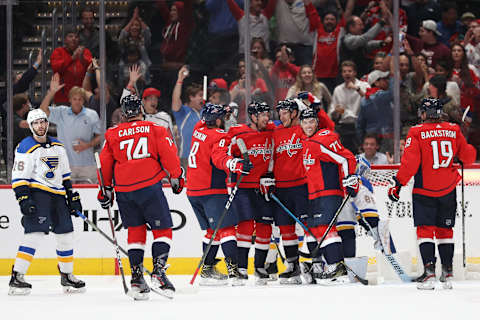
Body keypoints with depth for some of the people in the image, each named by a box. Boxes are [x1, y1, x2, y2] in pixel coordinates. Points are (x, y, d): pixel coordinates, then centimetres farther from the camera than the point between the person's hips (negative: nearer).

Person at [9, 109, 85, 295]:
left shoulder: (58, 147, 16)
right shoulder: (26, 148, -5)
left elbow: (65, 175, 23)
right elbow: (19, 177, -10)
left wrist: (72, 196, 18)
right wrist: (24, 199, -19)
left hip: (58, 196, 7)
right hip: (37, 194, -7)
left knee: (66, 235, 8)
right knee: (35, 233, -20)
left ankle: (67, 276, 22)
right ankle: (17, 277, -21)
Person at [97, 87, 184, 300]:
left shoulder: (112, 135, 10)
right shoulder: (155, 130, 3)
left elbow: (105, 165, 14)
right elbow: (169, 156, 0)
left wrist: (105, 191, 26)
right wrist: (176, 178, 16)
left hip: (124, 191, 3)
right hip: (149, 187, -3)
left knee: (136, 231, 15)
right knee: (163, 229, 4)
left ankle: (136, 276, 7)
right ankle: (159, 270, -14)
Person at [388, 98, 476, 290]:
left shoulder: (417, 133, -10)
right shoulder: (453, 131, 1)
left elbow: (410, 163, -15)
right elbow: (468, 157, 8)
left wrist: (398, 184, -7)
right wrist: (470, 150, 30)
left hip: (424, 190, -3)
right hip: (448, 190, 3)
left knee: (425, 229, 2)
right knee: (445, 229, 14)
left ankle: (429, 272, -11)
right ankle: (447, 273, 14)